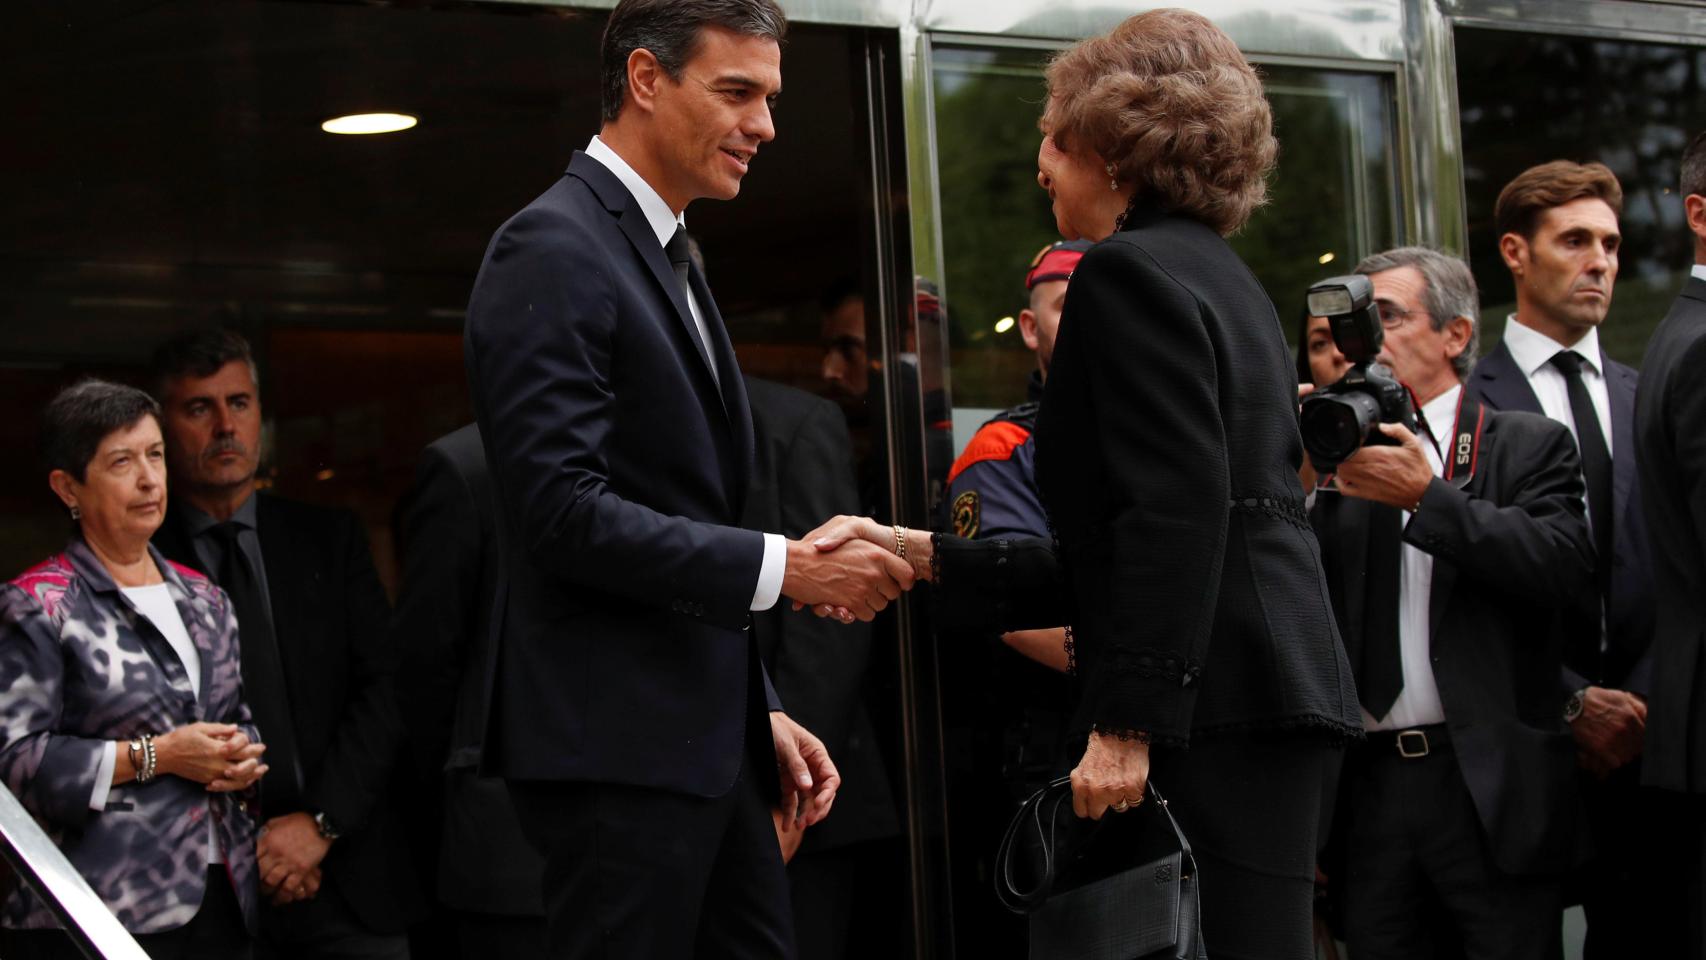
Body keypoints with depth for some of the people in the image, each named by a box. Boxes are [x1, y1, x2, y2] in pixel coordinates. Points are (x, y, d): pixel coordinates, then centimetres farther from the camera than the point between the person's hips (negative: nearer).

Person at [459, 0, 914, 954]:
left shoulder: (669, 260, 19)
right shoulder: (553, 251, -11)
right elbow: (561, 508, -20)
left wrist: (762, 713, 18)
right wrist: (783, 567, -18)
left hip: (705, 736, 9)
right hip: (618, 742, -9)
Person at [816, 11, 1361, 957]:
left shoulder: (1129, 271, -7)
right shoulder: (1218, 276, 22)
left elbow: (1174, 514, -19)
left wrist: (1127, 725, -21)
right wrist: (924, 555, 23)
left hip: (1224, 705, -10)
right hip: (1271, 686, 10)